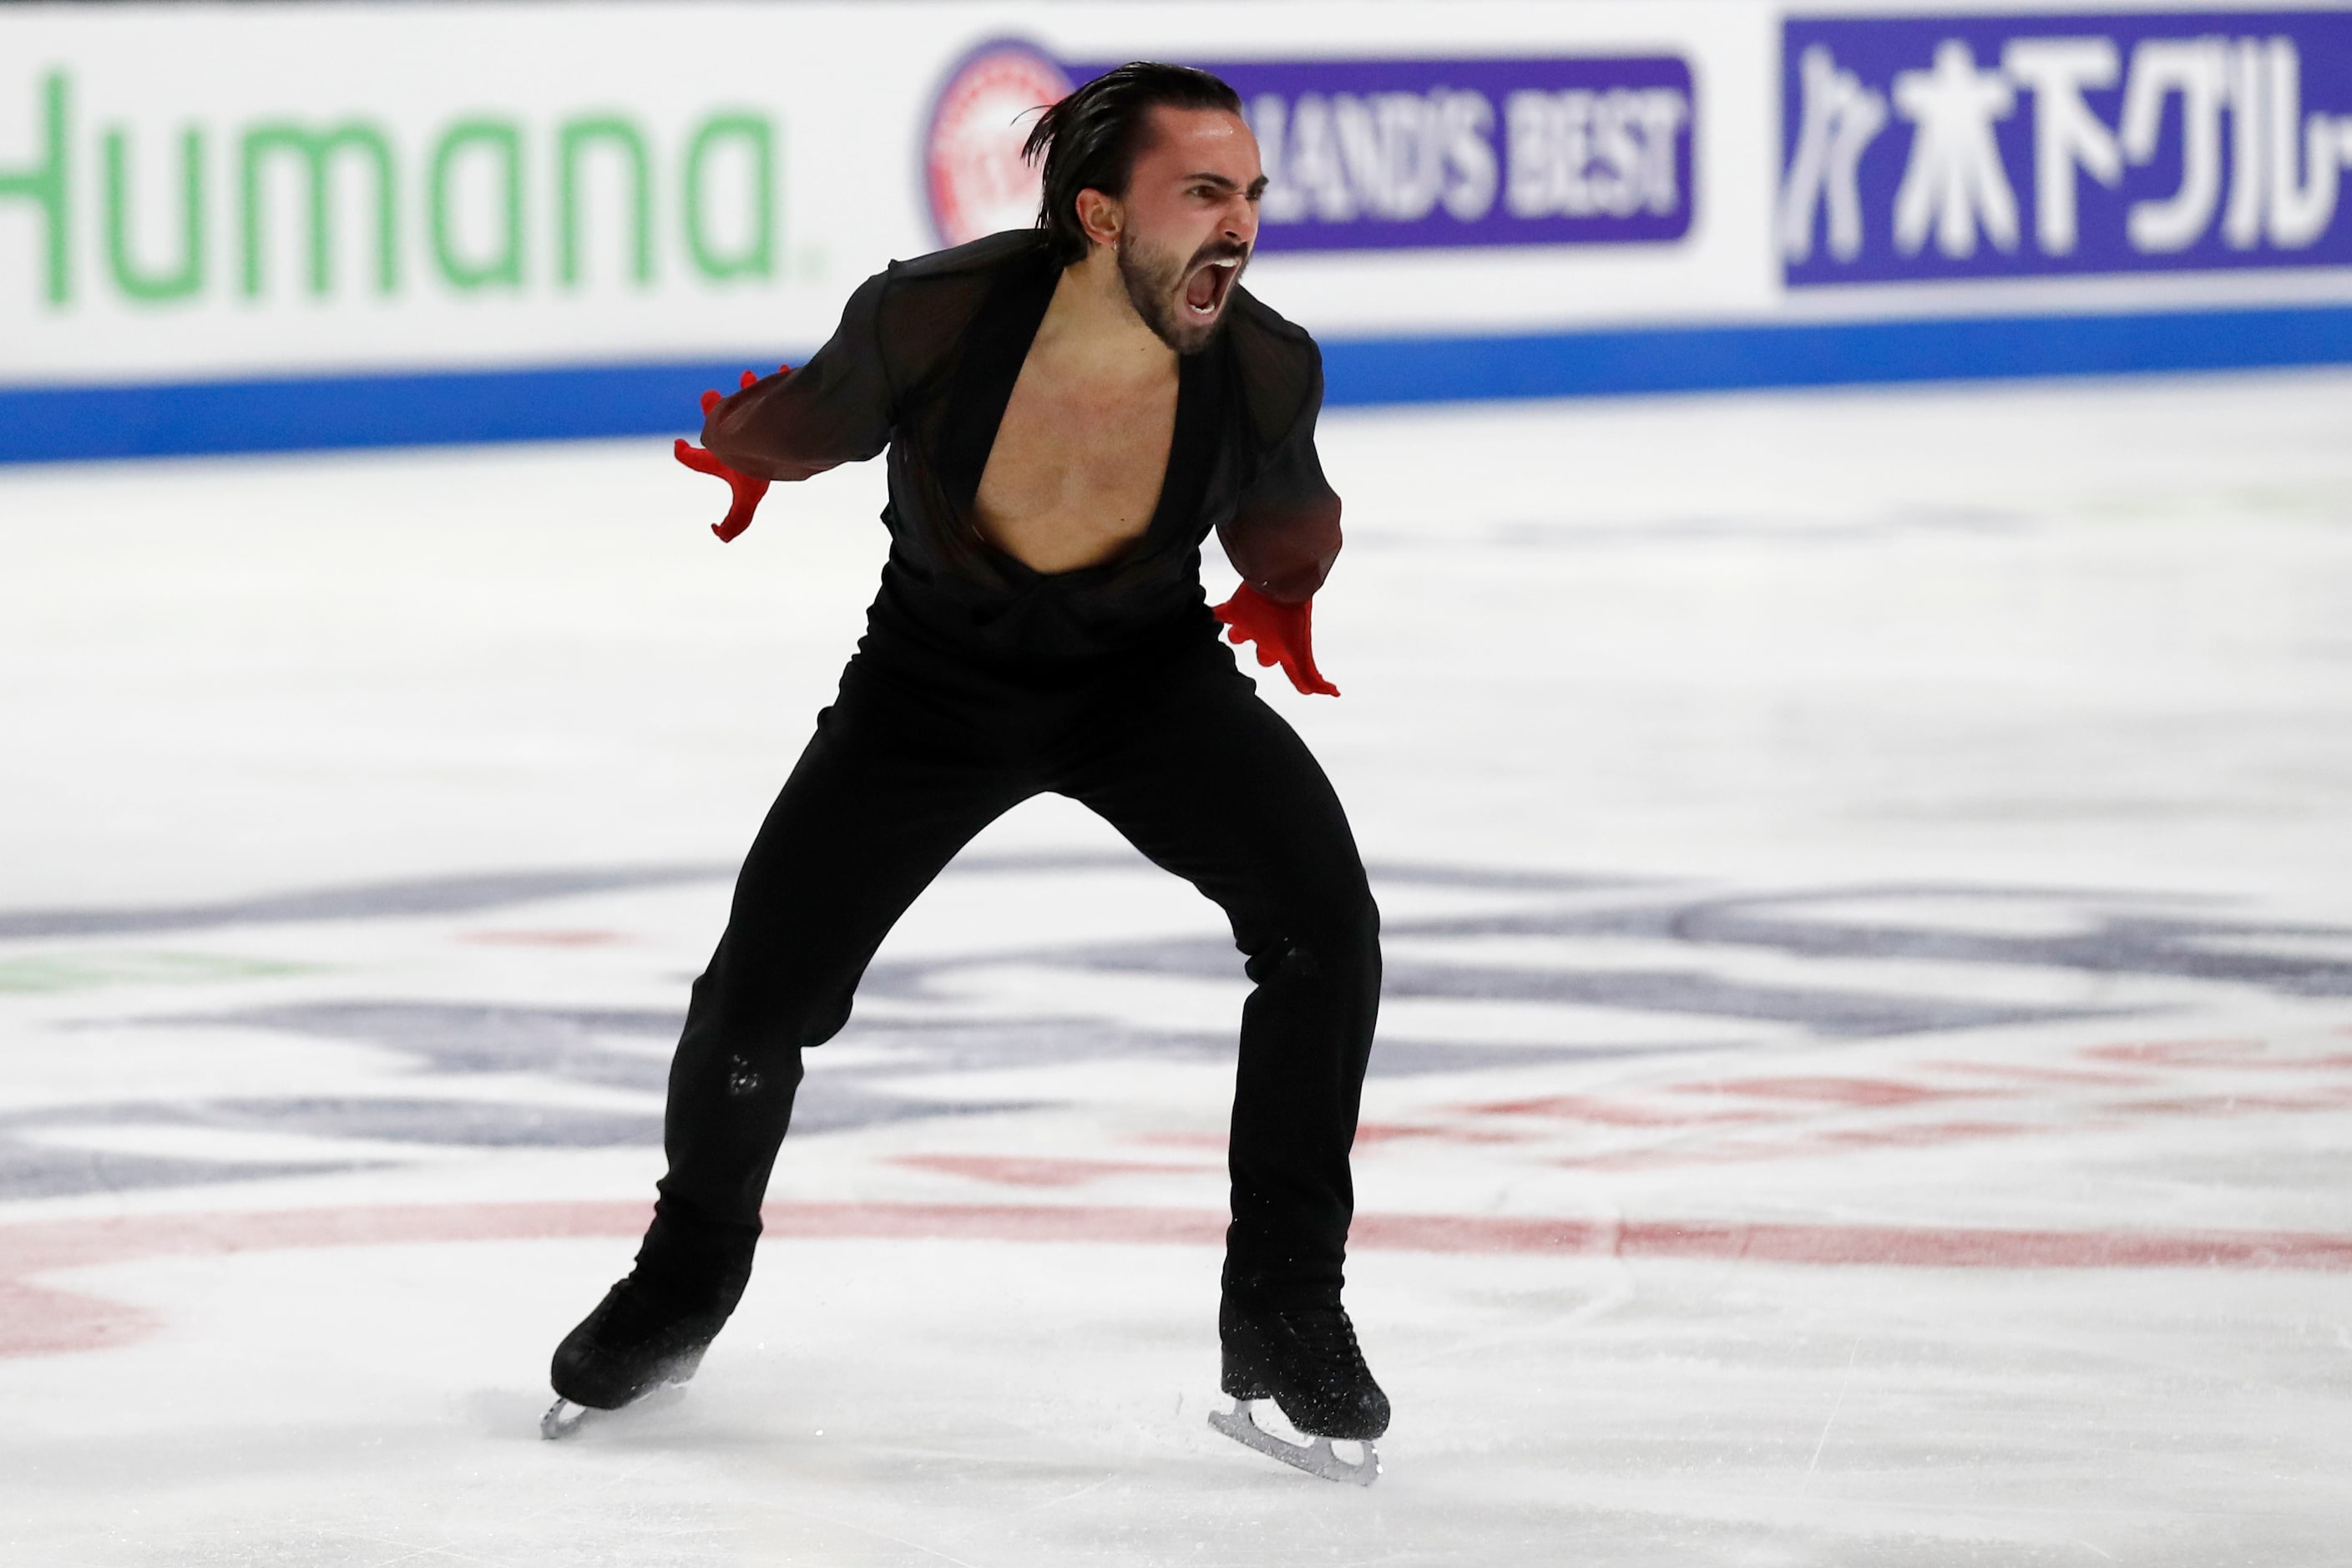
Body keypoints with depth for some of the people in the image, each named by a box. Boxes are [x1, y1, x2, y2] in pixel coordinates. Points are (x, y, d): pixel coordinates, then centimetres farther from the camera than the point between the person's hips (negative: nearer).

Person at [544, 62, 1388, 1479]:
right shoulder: (932, 318, -32)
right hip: (935, 673, 0)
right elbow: (824, 416, -6)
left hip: (1149, 672, 1)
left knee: (1322, 921, -24)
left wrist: (1282, 592, -9)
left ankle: (1284, 1309, -7)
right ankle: (688, 1280, 29)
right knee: (760, 1000, -5)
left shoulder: (1265, 369, -26)